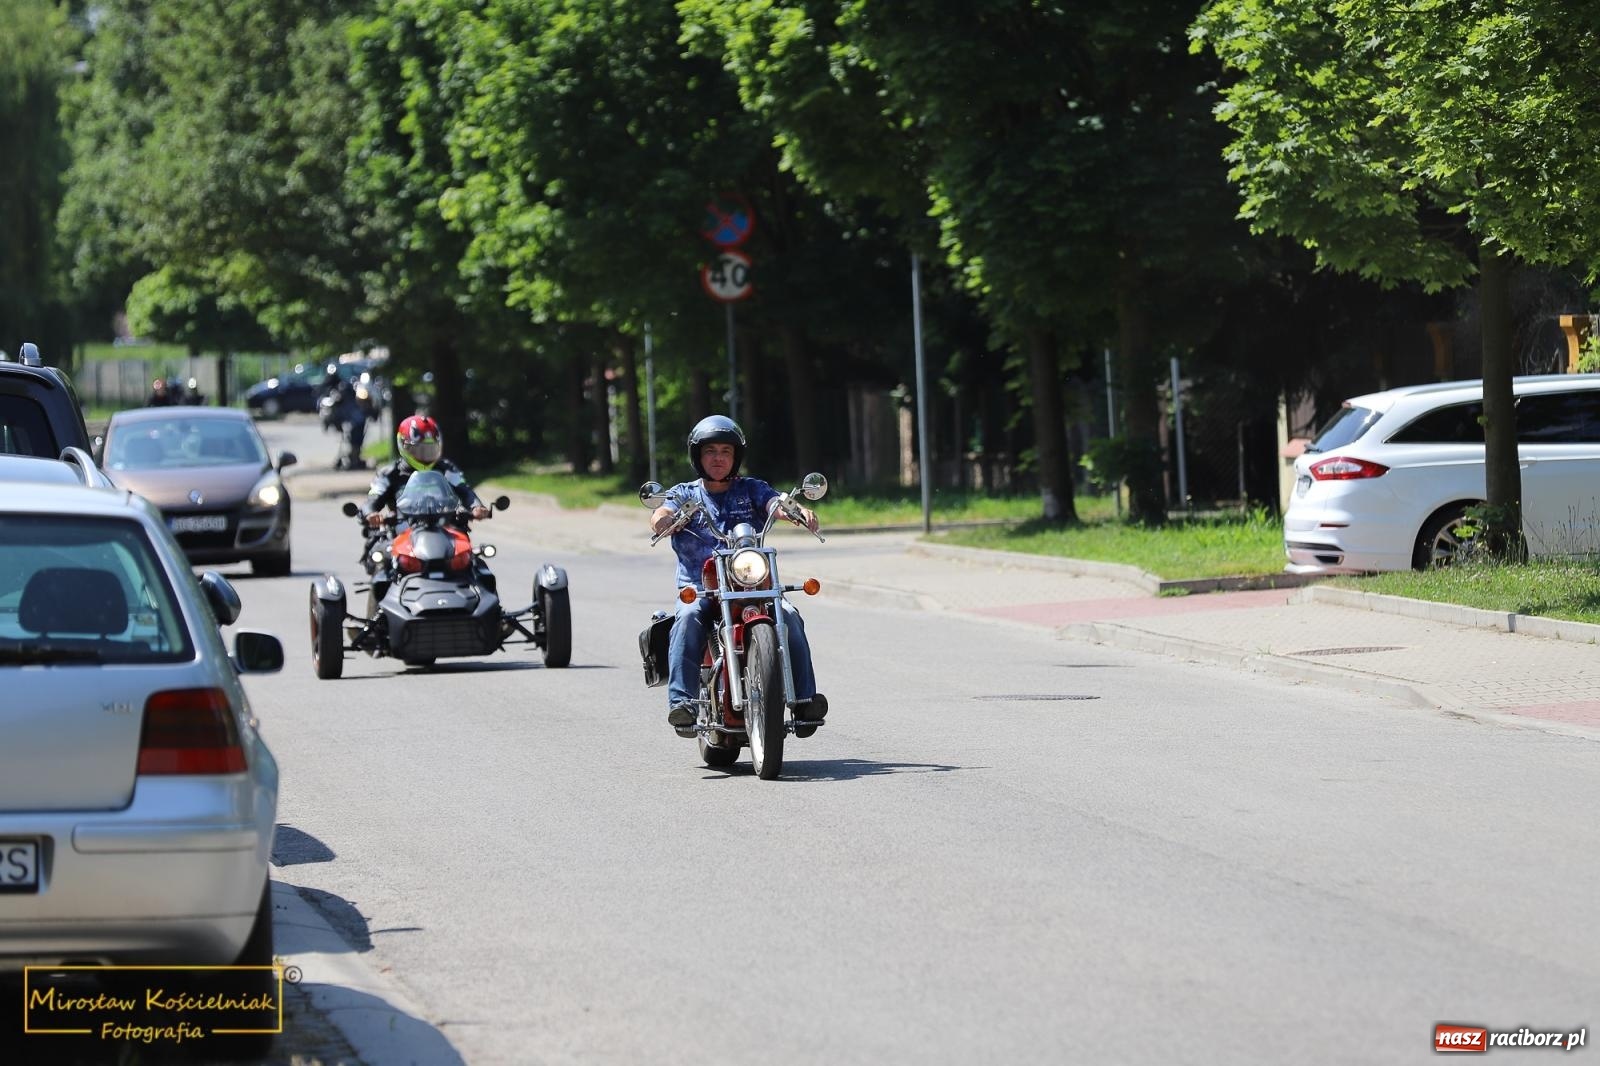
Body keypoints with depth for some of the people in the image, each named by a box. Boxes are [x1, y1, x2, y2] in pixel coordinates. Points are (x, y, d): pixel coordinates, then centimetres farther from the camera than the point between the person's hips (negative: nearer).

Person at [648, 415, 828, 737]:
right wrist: (663, 518, -32)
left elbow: (775, 503, -4)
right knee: (688, 619, -33)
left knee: (789, 617, -26)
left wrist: (800, 511, -28)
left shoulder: (751, 489, 15)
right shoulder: (684, 494, 14)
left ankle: (804, 699, -25)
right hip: (699, 589, -1)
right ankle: (682, 703, -39)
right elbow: (661, 516, -6)